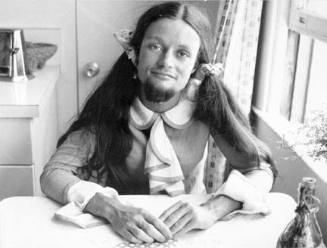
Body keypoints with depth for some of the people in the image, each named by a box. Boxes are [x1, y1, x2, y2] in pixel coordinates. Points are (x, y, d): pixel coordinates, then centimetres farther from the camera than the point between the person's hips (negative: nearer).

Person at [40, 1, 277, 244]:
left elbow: (262, 170, -12)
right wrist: (113, 210, -31)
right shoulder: (109, 106, -12)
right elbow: (53, 174, -15)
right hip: (120, 235, -1)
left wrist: (210, 211, -30)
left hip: (191, 237, 1)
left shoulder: (211, 106, -11)